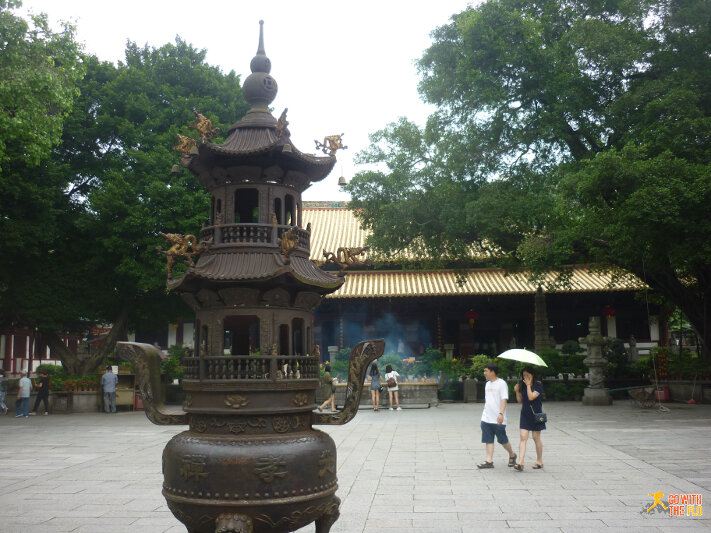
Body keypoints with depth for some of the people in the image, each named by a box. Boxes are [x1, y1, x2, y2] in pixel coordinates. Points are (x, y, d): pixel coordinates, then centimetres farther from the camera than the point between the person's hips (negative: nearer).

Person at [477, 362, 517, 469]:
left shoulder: (501, 383, -9)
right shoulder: (488, 384, 14)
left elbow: (504, 400, -16)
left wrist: (501, 413, -28)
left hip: (498, 420, -7)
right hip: (486, 419, 7)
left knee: (503, 440, 5)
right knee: (488, 440, 3)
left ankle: (512, 455, 27)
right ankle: (489, 461, 4)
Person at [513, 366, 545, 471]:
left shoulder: (538, 385, -8)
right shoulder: (523, 385, 9)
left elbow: (531, 397, -20)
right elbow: (520, 400, 12)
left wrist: (528, 385, -15)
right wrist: (517, 391, -3)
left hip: (535, 415, -4)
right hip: (525, 414, 4)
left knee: (536, 438, 6)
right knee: (523, 438, -5)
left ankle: (539, 461, 22)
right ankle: (520, 463, -12)